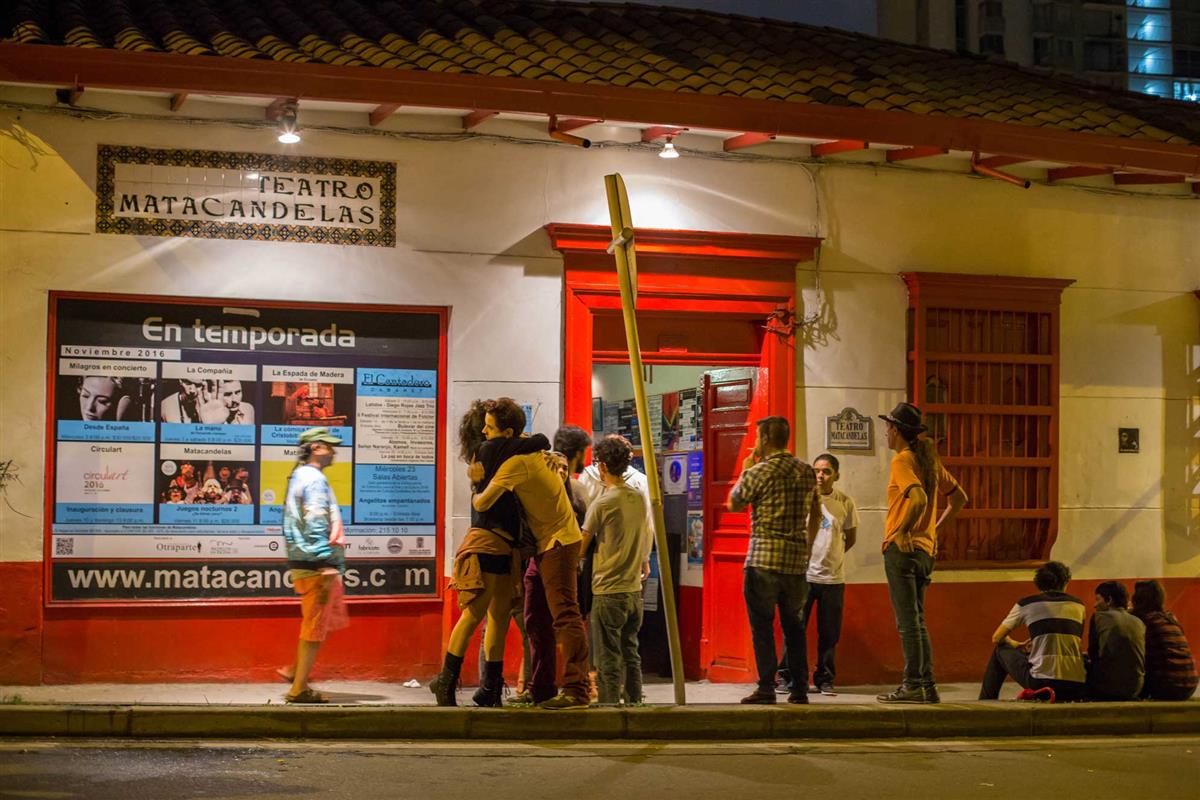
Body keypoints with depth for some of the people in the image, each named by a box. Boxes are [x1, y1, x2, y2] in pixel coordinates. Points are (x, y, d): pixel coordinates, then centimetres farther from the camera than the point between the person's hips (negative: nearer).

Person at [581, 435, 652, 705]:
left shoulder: (602, 503, -13)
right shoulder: (639, 498, 5)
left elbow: (581, 546, -7)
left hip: (608, 592, -6)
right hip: (634, 590, 6)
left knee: (608, 660, -2)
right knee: (631, 656, 13)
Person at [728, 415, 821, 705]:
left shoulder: (758, 472, -10)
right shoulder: (806, 471, 9)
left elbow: (733, 504, 4)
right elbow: (816, 513, 17)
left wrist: (744, 471, 15)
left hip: (764, 560, -6)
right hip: (797, 561, 6)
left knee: (762, 625, 0)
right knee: (793, 625, 12)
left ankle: (766, 687, -4)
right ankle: (800, 688, 11)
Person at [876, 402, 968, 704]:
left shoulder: (902, 460, -11)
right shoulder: (930, 460, 14)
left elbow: (919, 498, -27)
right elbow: (959, 498, 21)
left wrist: (901, 531, -19)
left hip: (902, 547, -8)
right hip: (925, 549, 8)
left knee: (908, 621, -6)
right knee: (916, 621, 13)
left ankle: (913, 685, -5)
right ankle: (928, 686, 13)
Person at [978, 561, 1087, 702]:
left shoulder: (1026, 604, 8)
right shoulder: (1079, 606, 15)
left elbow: (996, 638, 17)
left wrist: (1016, 645, 38)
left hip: (1042, 683, -3)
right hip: (1077, 688, 3)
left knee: (1001, 651, 23)